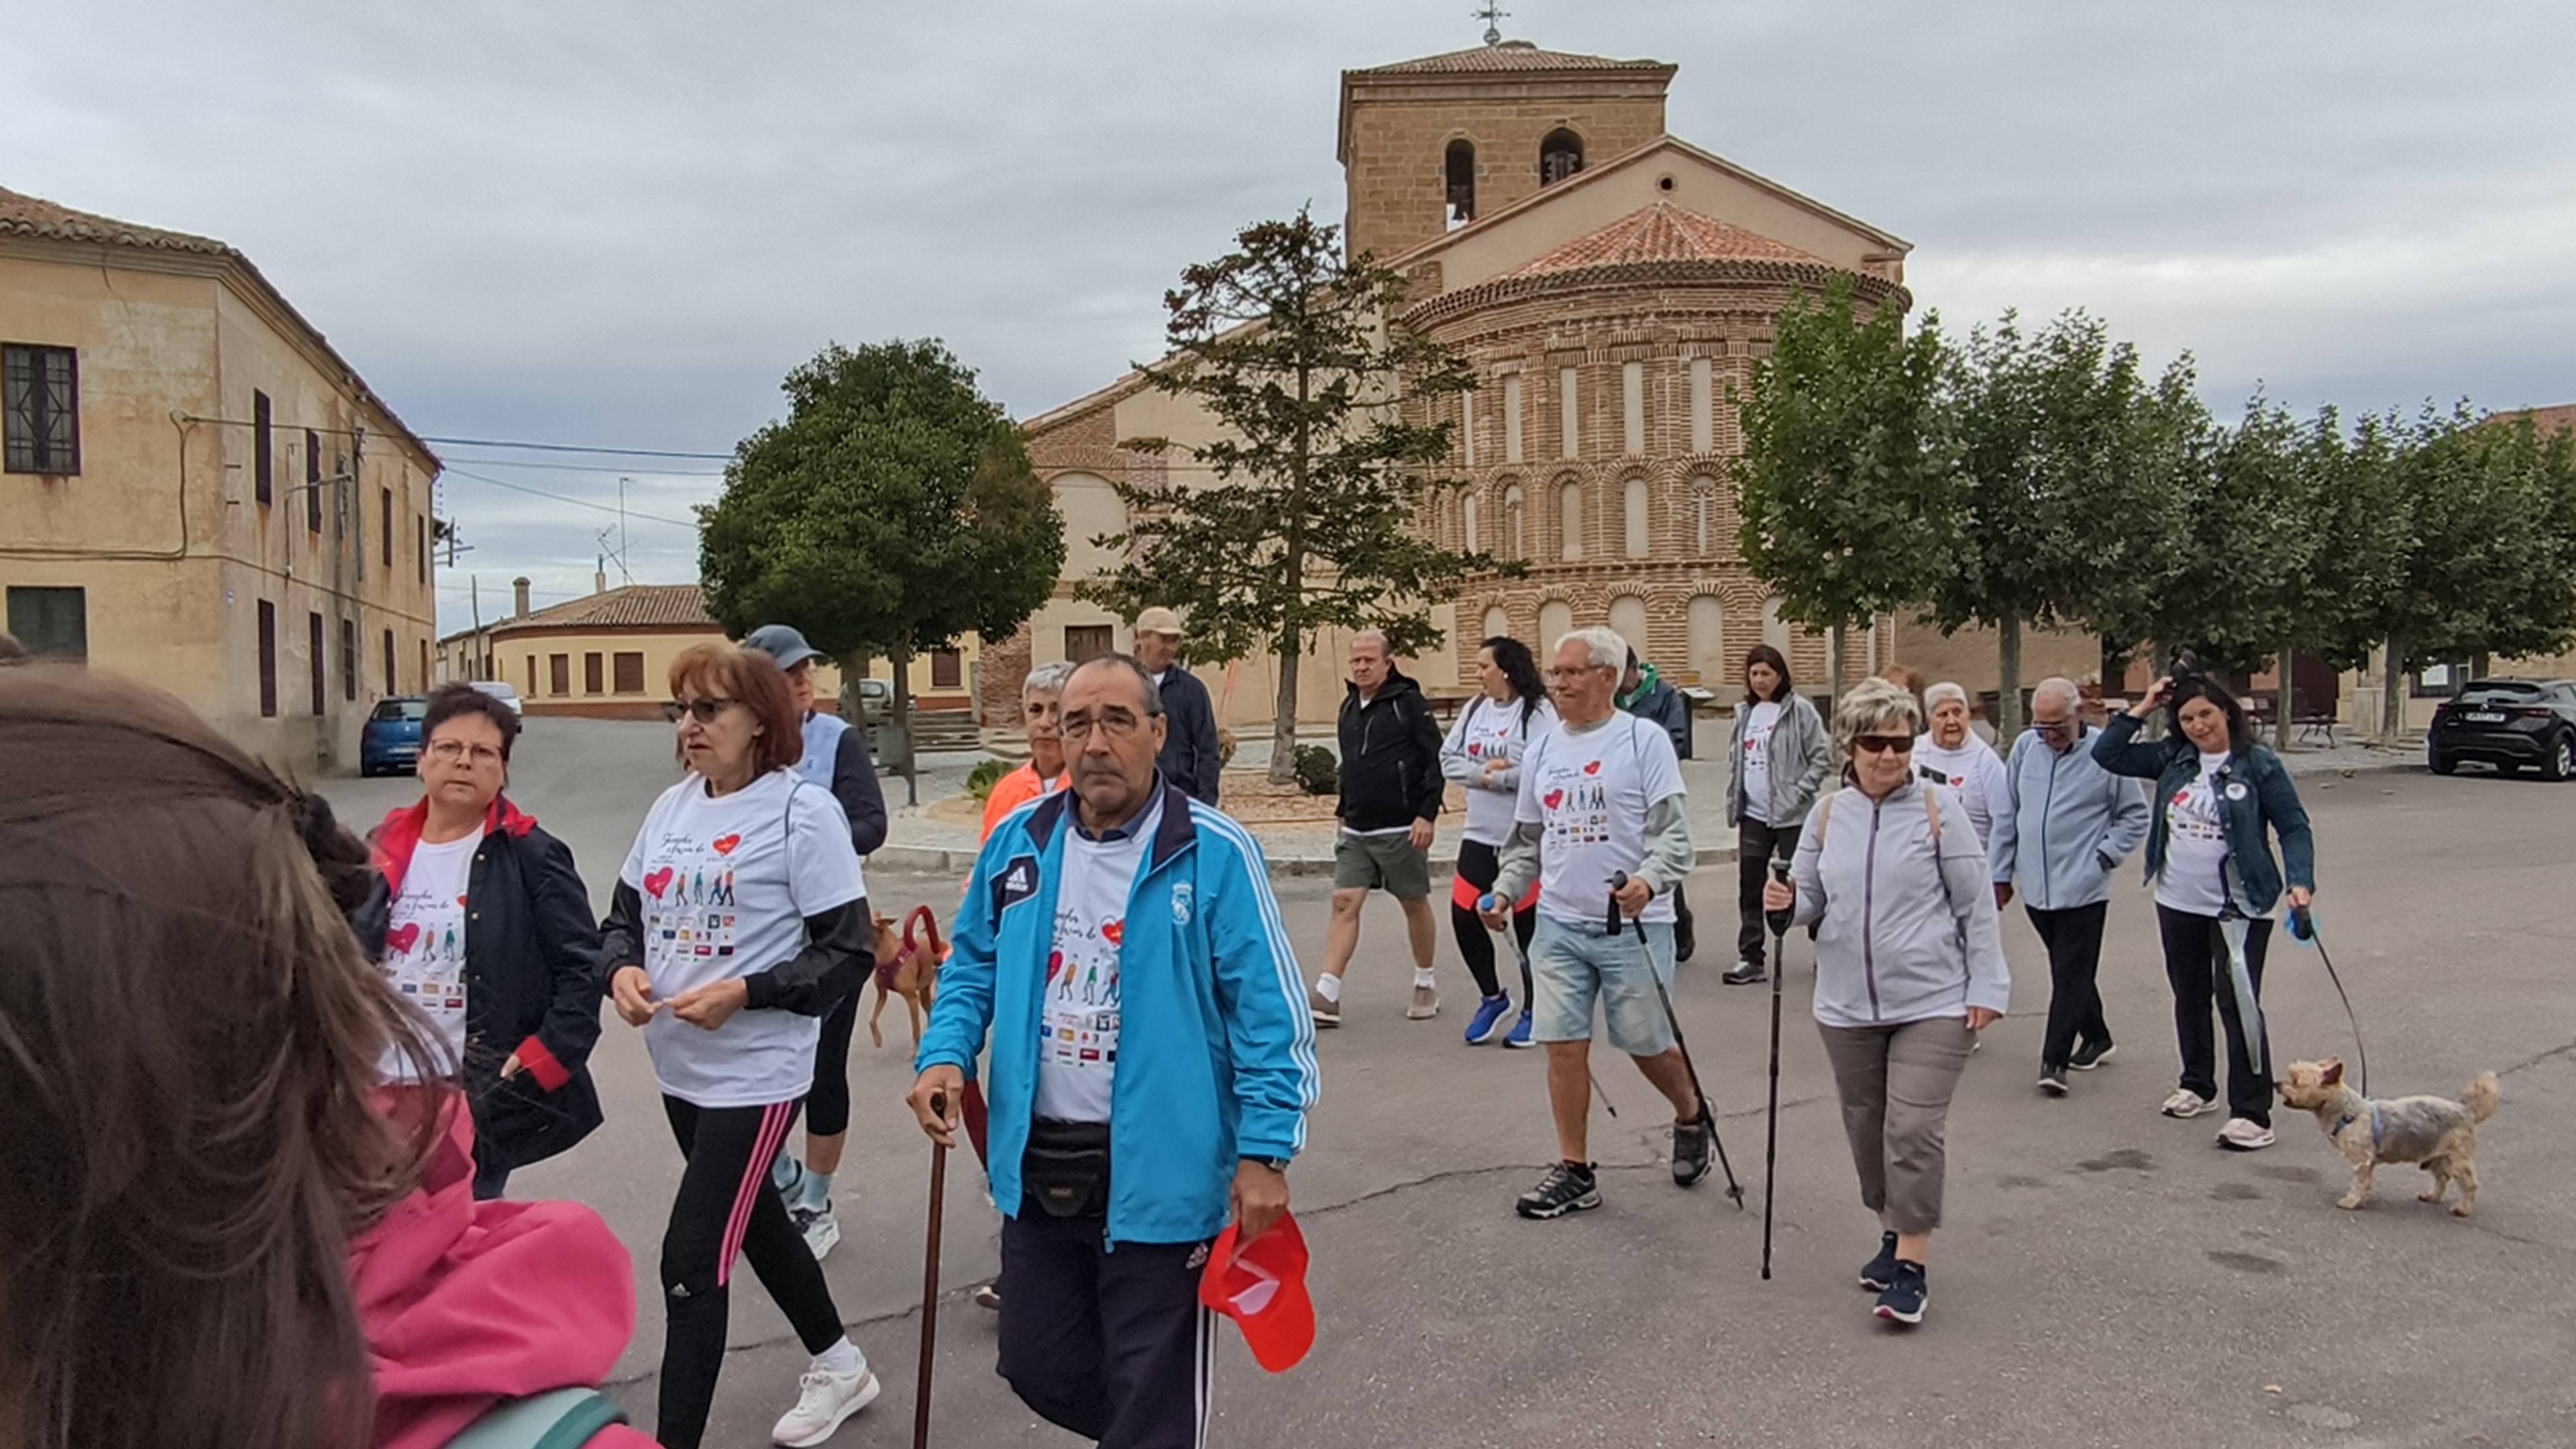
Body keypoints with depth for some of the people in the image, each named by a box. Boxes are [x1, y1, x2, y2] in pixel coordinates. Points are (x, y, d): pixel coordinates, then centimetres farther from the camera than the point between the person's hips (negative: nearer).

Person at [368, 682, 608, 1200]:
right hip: (386, 1090, 5)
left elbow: (583, 970, -9)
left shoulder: (533, 857, -9)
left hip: (481, 1098, -5)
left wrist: (542, 1062, -18)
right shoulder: (384, 850, 6)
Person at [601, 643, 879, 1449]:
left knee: (692, 1258, -6)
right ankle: (840, 1367, 42)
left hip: (756, 1072, -8)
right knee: (753, 1223, 22)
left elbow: (849, 952, -15)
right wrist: (623, 970, -9)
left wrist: (743, 994, -24)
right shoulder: (671, 806, 7)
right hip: (678, 1066, 8)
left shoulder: (802, 810, -13)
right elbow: (625, 917, 13)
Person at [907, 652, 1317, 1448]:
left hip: (1157, 1175, -5)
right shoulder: (1018, 841, 3)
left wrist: (1263, 1153, -16)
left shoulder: (1215, 854, -13)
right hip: (1036, 1167, 6)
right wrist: (946, 1054, -4)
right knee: (1040, 1369, 21)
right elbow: (972, 967, 14)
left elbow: (1270, 1014, -13)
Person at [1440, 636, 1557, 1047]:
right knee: (1464, 917, 4)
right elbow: (1448, 760, 5)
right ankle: (1493, 999, 26)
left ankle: (1533, 1012, 22)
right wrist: (1485, 772, -13)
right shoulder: (1475, 709, 8)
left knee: (1527, 925, 4)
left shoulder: (1537, 712, -12)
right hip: (1479, 835, 6)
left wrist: (1491, 776, -13)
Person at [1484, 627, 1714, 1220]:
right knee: (1563, 1046, 3)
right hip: (1558, 925, 5)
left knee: (1646, 1044, 7)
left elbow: (1674, 831, -12)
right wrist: (1504, 892, 4)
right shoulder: (1541, 751, 10)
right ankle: (1574, 1172, 15)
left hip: (1633, 926, -4)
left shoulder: (1644, 740, -6)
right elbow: (1526, 840, 19)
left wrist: (1649, 881, -29)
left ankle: (1693, 1116, 38)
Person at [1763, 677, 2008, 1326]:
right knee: (1866, 1128, 15)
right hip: (1847, 1006, 4)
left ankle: (1911, 1265, 3)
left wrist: (1987, 987, -5)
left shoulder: (1938, 806, -6)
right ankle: (1892, 1233, 35)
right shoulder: (1827, 815, 3)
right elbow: (1812, 901, 13)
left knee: (1914, 1131, -8)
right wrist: (1786, 902, -10)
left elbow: (1977, 905, -3)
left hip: (1932, 1004, -4)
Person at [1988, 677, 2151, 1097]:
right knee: (2070, 970, 17)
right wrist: (2001, 874, 10)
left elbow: (2135, 816, 3)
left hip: (2082, 888, -5)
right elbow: (2006, 815, 10)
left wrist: (2104, 857, -7)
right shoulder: (2025, 748, 4)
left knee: (2071, 975, -5)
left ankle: (2054, 1060, -3)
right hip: (2036, 886, 5)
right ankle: (2096, 1037, 33)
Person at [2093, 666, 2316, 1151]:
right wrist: (2142, 710, -1)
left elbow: (2294, 827, -6)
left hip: (2239, 907, -5)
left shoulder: (2258, 765, -8)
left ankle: (2252, 1114, -5)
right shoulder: (2172, 758, 4)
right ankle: (2198, 1086, 34)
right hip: (2177, 904, 6)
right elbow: (2108, 755, 5)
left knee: (2238, 1003, -11)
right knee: (2189, 998, 17)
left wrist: (2299, 881, -19)